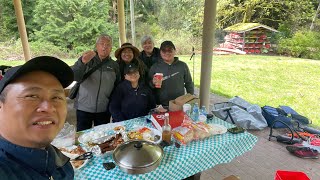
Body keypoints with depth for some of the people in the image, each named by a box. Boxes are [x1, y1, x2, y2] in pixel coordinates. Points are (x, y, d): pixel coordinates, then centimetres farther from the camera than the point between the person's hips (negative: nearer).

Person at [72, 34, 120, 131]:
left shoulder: (114, 65, 4)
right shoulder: (88, 60, -2)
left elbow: (117, 86, 10)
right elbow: (74, 77, -13)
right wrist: (83, 62, -31)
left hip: (104, 110, 2)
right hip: (84, 108, -1)